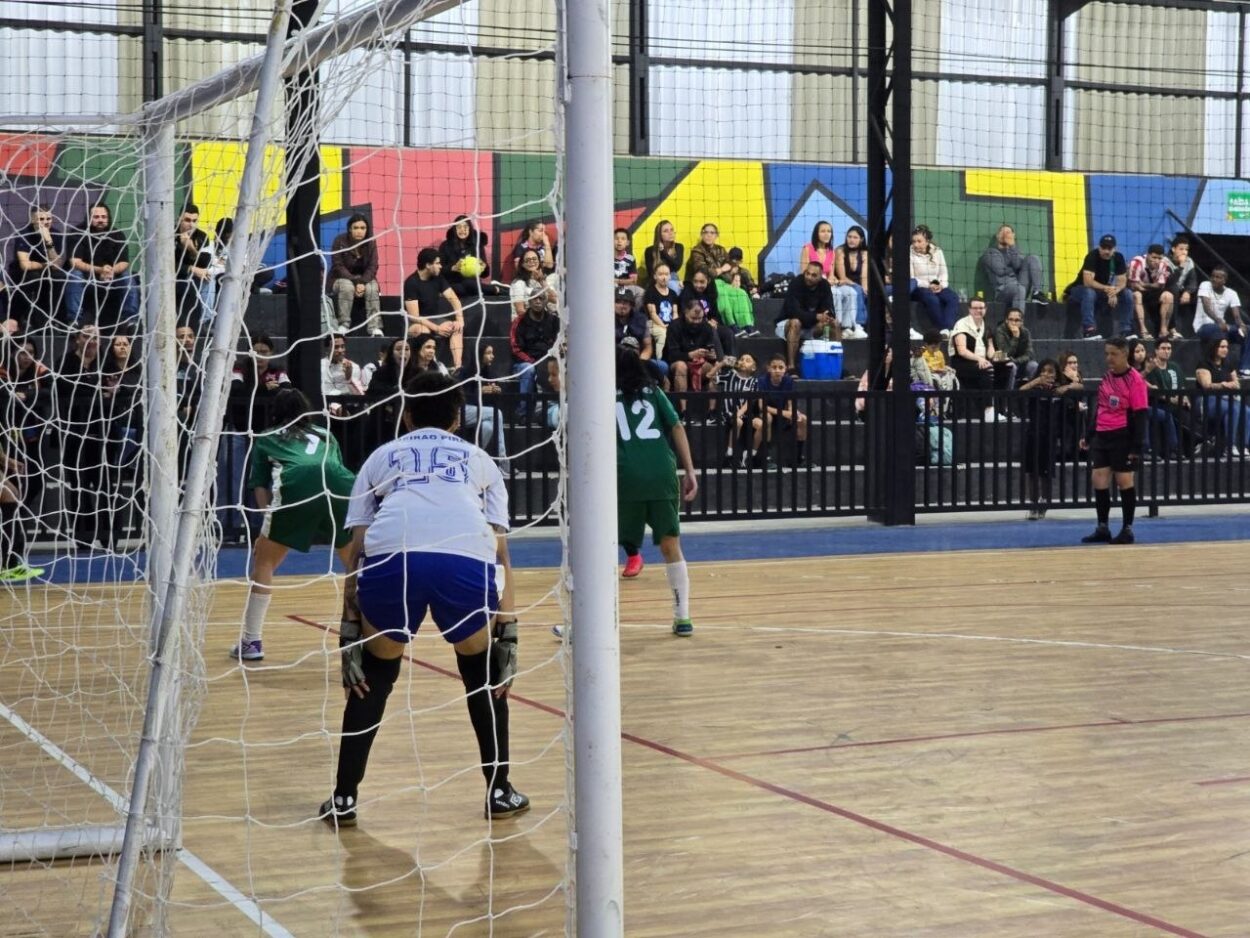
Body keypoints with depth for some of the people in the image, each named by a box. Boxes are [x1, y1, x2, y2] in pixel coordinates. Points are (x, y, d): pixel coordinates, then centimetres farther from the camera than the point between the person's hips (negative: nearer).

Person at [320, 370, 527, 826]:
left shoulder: (383, 456, 32)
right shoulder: (480, 460, 33)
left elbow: (355, 548, 22)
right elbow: (501, 553, 23)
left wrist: (349, 630, 22)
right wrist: (507, 633, 23)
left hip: (391, 559, 0)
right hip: (467, 562, 0)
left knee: (373, 676, 26)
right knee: (483, 673, 28)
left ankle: (344, 799, 25)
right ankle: (499, 792, 30)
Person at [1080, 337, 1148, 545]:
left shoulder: (1135, 380, -10)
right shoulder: (1106, 376, 11)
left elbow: (1140, 415, -12)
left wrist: (1136, 447, -15)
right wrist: (1089, 436, 19)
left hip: (1122, 437, -7)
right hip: (1102, 436, 7)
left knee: (1124, 482, 1)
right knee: (1099, 481, 5)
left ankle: (1127, 530, 11)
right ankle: (1102, 528, 14)